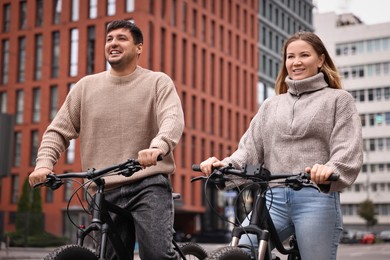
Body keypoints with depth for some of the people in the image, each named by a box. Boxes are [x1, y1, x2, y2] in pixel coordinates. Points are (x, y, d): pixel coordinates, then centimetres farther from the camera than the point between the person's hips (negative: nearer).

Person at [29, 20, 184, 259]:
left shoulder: (158, 82, 4)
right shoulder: (86, 86, 13)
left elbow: (173, 120, -13)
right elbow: (58, 132, 13)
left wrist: (157, 147, -34)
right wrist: (44, 163, -5)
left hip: (150, 185, -3)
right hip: (106, 191, 3)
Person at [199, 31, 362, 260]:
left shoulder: (339, 99, 11)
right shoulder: (271, 105, 22)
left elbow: (348, 149, -3)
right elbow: (251, 148, 12)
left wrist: (331, 170, -25)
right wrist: (224, 165, -9)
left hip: (317, 196, -3)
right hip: (273, 197, 3)